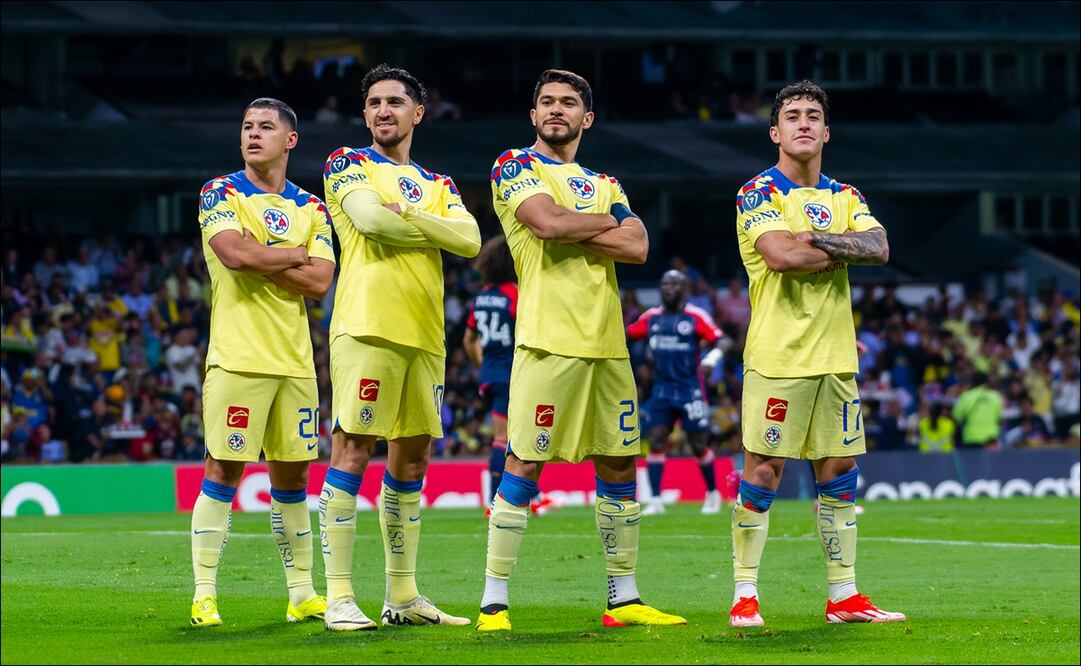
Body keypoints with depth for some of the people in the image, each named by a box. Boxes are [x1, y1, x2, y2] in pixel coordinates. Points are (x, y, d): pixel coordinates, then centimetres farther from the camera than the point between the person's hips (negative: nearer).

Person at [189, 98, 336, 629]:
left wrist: (260, 258, -9)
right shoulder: (221, 193, 1)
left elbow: (319, 282, 0)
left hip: (294, 360, 4)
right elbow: (235, 254, -17)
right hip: (238, 358, -4)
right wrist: (295, 255, -5)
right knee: (223, 470, -6)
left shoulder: (311, 208, 13)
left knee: (291, 474, 8)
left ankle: (301, 593, 15)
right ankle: (204, 595, -4)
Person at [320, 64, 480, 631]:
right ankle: (339, 598, -12)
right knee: (352, 450, -10)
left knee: (412, 456, 9)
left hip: (424, 331, 6)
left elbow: (470, 240, 2)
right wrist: (434, 226, -1)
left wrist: (406, 213, -8)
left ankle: (402, 595, 16)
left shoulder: (437, 186, 20)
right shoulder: (347, 165, 6)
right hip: (367, 327, -6)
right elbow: (368, 216, -14)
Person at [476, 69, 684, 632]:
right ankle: (494, 602, -6)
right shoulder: (515, 167, 4)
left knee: (618, 463, 9)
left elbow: (637, 248, 4)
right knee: (524, 465, -9)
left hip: (607, 342, 6)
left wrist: (571, 231, -7)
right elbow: (548, 223, -15)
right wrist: (608, 222, 0)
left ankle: (623, 599, 17)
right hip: (549, 339, -6)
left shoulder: (603, 184, 20)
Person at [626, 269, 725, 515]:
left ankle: (713, 494, 22)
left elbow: (718, 343, -5)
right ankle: (655, 501, -4)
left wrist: (710, 360, -24)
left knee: (699, 445, 2)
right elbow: (627, 334, 15)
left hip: (690, 391, -3)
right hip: (662, 390, 3)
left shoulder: (696, 317, -4)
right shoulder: (651, 317, 8)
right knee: (655, 441, -7)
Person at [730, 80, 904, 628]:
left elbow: (879, 248, -3)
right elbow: (780, 255, -20)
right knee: (762, 473, -5)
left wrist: (818, 239, -15)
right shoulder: (758, 193, -4)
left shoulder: (845, 197, 14)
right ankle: (744, 596, 1)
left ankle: (843, 595, 14)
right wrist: (846, 250, -9)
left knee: (839, 472, 8)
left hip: (834, 356, 6)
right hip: (776, 356, -6)